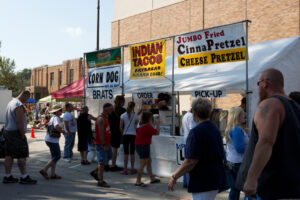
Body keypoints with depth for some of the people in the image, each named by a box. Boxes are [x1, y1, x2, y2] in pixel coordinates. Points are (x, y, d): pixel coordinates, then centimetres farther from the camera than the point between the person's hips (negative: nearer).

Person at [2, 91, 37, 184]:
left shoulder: (11, 102, 15)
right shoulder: (19, 105, -17)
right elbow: (20, 122, -21)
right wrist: (23, 135, -14)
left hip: (7, 131, 10)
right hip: (16, 133, -10)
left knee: (9, 155, 10)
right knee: (22, 155, -5)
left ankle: (7, 177, 14)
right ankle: (24, 177, -2)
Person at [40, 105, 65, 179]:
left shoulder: (53, 117, 14)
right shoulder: (56, 118, -16)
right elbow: (56, 126, -34)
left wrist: (60, 130, 14)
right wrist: (62, 131, -17)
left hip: (49, 139, 10)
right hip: (53, 140, -10)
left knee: (54, 156, 14)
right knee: (57, 156, -2)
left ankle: (53, 174, 16)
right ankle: (44, 170, -3)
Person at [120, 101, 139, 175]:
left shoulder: (123, 116, -3)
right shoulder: (135, 116, -3)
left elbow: (120, 127, -3)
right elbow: (137, 127, 3)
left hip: (126, 135, 0)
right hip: (133, 135, 0)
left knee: (126, 153, 3)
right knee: (132, 152, 8)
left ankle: (125, 170, 4)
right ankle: (132, 169, 14)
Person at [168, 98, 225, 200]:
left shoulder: (196, 132, -19)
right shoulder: (215, 129, 9)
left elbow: (191, 161, -23)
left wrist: (174, 177, -13)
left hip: (203, 182, -9)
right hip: (216, 179, 9)